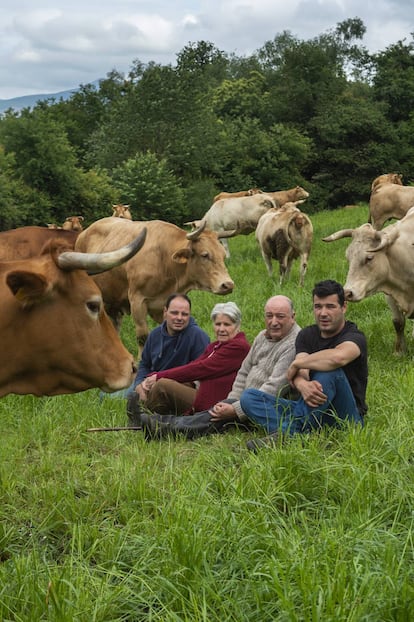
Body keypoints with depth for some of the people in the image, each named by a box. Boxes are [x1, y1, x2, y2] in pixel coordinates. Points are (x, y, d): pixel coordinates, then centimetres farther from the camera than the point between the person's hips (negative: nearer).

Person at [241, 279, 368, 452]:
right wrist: (302, 384, -34)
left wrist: (296, 363, -20)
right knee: (248, 397, -10)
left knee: (329, 371, -33)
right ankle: (303, 435, -34)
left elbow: (338, 356, -35)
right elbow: (299, 373, -8)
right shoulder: (307, 335, 11)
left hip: (344, 417, -6)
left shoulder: (354, 337, -8)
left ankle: (286, 432, -31)